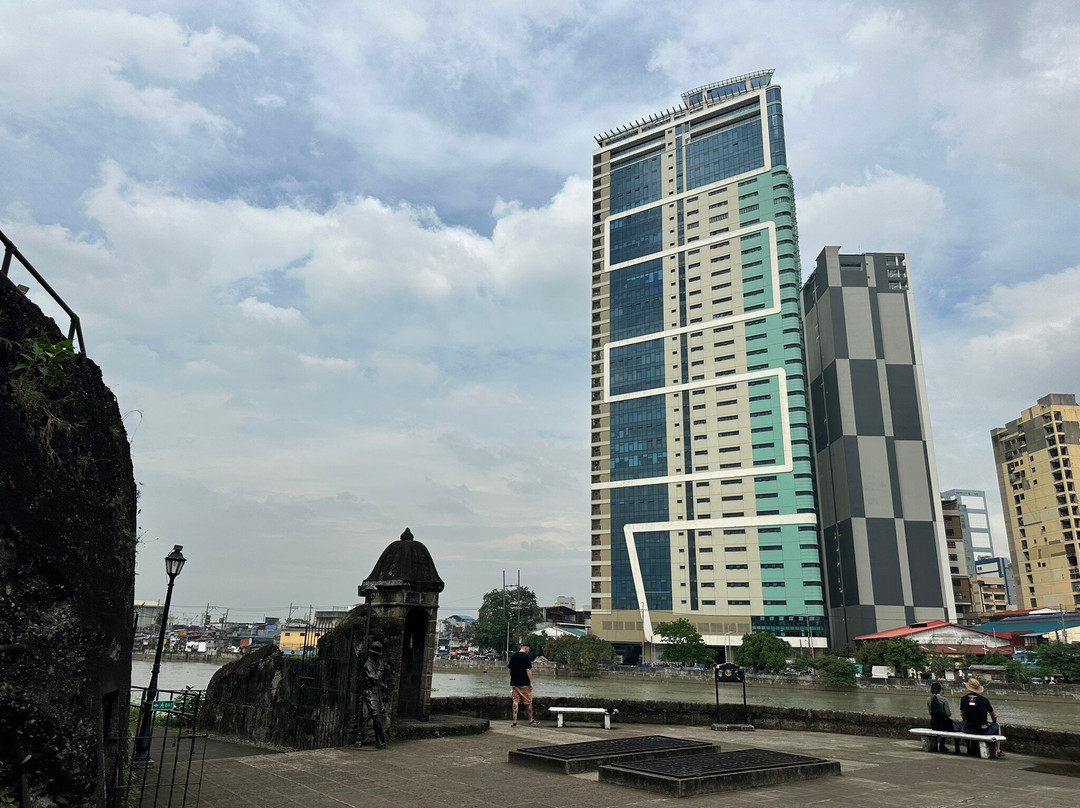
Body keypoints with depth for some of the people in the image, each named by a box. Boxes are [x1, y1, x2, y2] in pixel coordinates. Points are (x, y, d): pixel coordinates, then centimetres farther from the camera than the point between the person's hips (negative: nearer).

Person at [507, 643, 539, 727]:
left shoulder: (513, 656, 9)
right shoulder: (526, 656, -10)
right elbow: (528, 670, -15)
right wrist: (531, 682, -12)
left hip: (514, 683, 5)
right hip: (524, 684, -5)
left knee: (515, 702, 6)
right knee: (528, 703, 5)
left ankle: (514, 721, 3)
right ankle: (531, 721, 13)